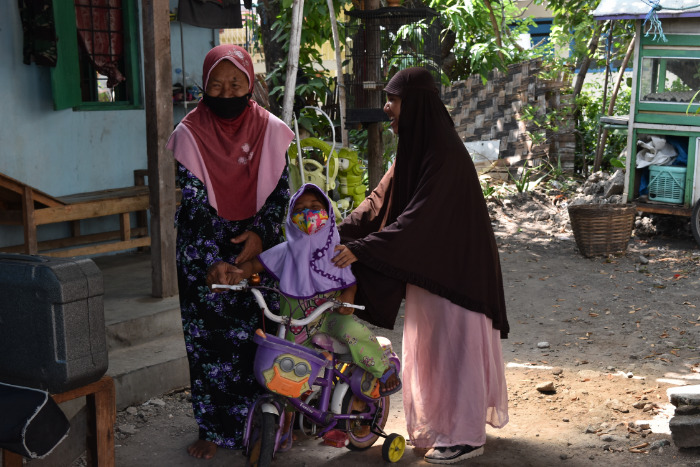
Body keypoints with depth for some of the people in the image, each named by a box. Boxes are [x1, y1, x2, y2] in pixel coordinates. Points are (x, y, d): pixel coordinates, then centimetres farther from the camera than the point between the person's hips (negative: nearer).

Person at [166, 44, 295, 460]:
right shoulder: (190, 134, -7)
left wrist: (260, 233, -14)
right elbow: (194, 202, -10)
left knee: (258, 335, 3)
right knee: (209, 340, 2)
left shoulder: (271, 130, -1)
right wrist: (217, 263, -17)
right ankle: (214, 428, 15)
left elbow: (281, 189, 2)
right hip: (204, 254, -1)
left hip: (259, 247, 1)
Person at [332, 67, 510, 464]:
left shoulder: (445, 156, -24)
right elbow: (380, 200, 5)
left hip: (453, 268, -9)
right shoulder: (415, 149, 5)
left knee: (452, 347, 1)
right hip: (424, 266, 9)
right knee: (429, 346, 16)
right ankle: (438, 427, 30)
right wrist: (340, 233, -6)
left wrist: (361, 250, -30)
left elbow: (417, 219, -28)